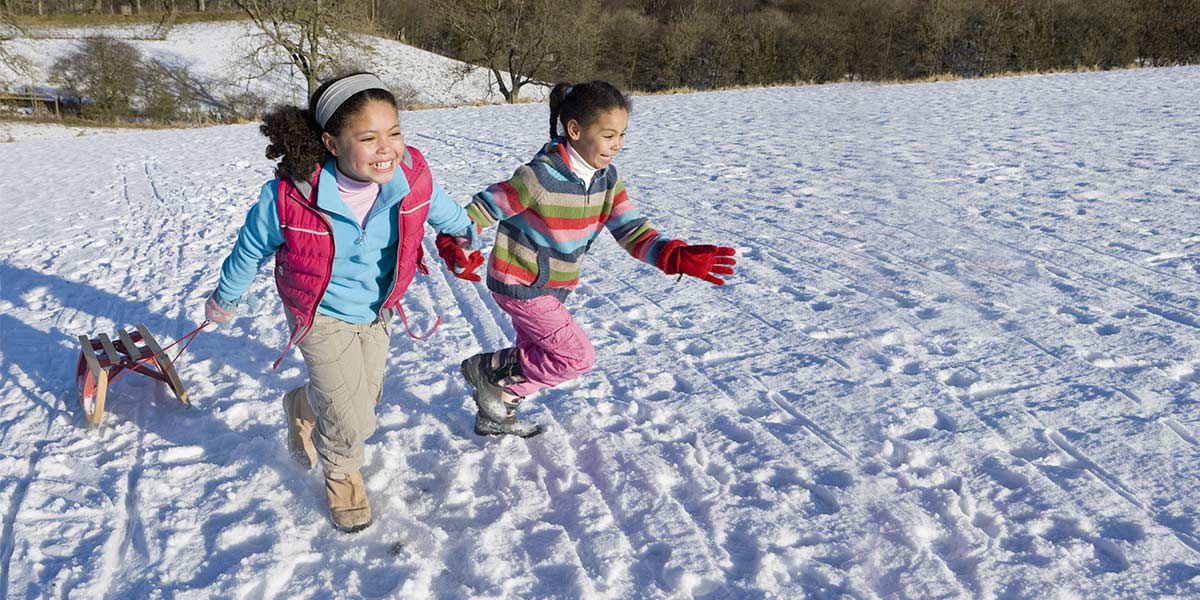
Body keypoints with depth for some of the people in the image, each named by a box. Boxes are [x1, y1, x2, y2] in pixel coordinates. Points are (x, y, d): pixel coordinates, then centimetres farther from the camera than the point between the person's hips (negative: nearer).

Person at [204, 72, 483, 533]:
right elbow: (250, 250, -12)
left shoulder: (412, 178, -25)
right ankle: (342, 476, 30)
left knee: (366, 396, 24)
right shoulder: (287, 199, -33)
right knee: (352, 423, -6)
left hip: (378, 311, 5)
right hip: (322, 317, -4)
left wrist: (466, 237, 21)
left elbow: (442, 210, 1)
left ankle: (303, 407, 58)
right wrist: (225, 301, 5)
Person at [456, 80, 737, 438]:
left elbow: (631, 230, -11)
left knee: (536, 358, 22)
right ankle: (489, 370, 6)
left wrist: (676, 257, -26)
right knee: (577, 357, -9)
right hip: (519, 284, -8)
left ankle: (495, 416, 44)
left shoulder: (607, 178, -6)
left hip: (552, 288, 8)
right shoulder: (540, 177, -28)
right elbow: (484, 208, -18)